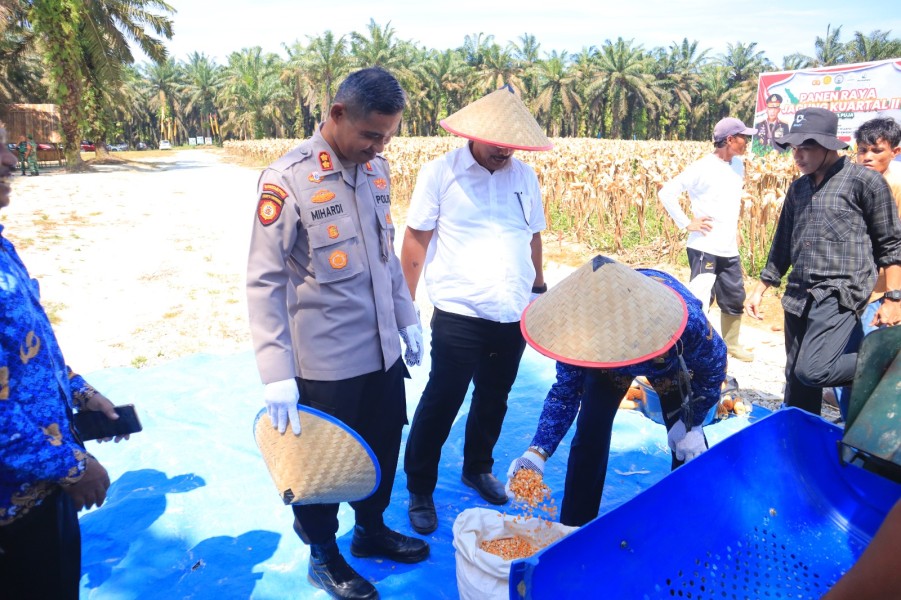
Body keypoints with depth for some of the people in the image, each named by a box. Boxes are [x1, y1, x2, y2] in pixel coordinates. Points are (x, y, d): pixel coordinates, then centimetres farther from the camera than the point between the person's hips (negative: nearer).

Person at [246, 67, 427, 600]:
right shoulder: (288, 179, -16)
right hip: (324, 362, -6)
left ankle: (372, 528, 46)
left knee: (383, 448, 20)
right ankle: (324, 556, 38)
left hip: (383, 351, 6)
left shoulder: (377, 169, 3)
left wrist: (408, 318, 14)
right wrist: (277, 374, -18)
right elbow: (265, 281, -16)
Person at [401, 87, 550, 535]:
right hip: (458, 316, -4)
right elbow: (416, 239, -5)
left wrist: (538, 288, 20)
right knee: (440, 404, 3)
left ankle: (478, 469, 40)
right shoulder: (440, 173, -6)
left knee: (494, 399, 18)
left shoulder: (524, 176, 6)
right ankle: (419, 490, 21)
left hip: (514, 315, 5)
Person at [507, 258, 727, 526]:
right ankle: (574, 528, 5)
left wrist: (692, 424, -17)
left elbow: (714, 366, -21)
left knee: (687, 443, -3)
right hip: (604, 362, 1)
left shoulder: (688, 322, -45)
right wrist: (538, 452, -38)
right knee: (590, 431, -11)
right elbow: (564, 392, -26)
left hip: (674, 359, 0)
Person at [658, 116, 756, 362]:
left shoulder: (738, 165, 9)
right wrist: (686, 223, -16)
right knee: (699, 301, -7)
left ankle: (731, 345, 34)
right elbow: (666, 192, -17)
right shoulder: (702, 168, -13)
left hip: (730, 249, 8)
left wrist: (734, 227, 17)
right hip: (705, 248, -7)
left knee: (735, 300, 16)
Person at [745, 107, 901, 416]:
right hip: (798, 296, 6)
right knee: (796, 378, 10)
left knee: (812, 371, -20)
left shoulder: (864, 180, -4)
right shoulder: (798, 188, 14)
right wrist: (760, 289, 18)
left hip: (839, 295, -6)